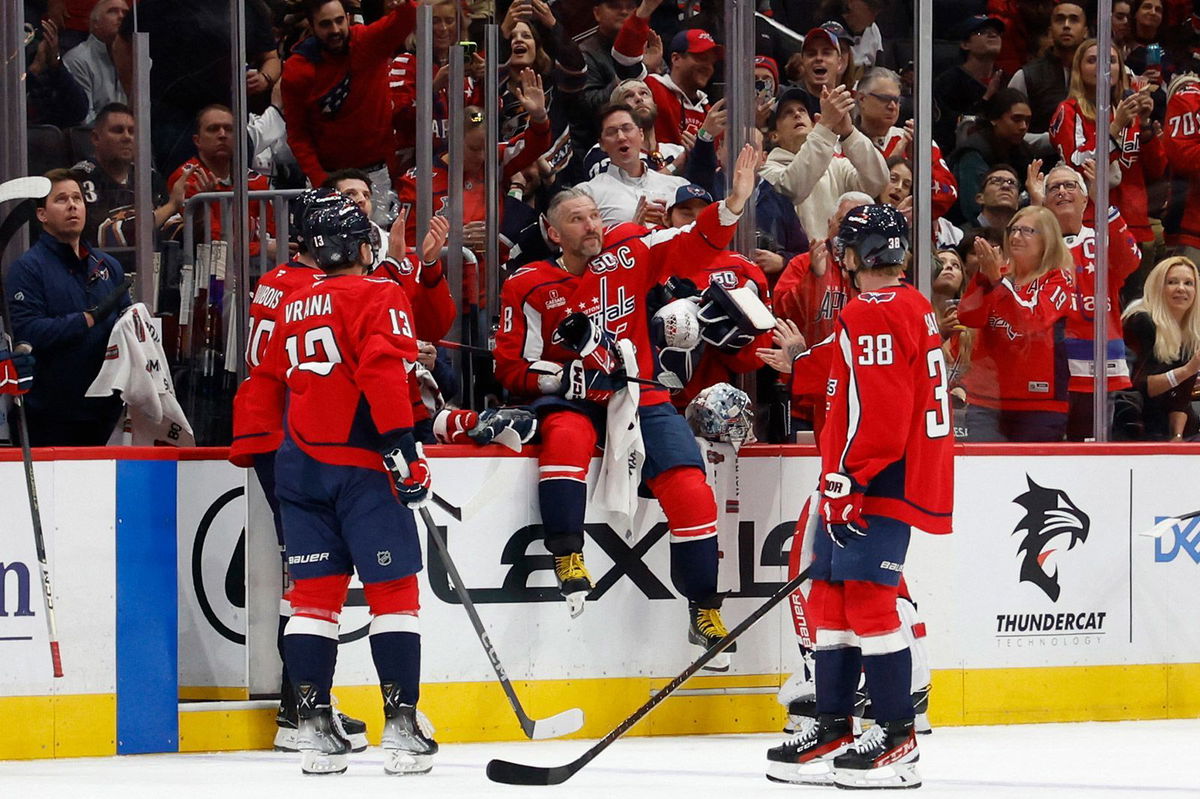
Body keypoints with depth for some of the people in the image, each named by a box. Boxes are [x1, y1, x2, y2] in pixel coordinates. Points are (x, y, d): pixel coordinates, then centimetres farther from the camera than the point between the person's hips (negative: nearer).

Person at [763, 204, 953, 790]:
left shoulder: (872, 316, -14)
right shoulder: (915, 309, 19)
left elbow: (876, 412, -22)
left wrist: (846, 481, -20)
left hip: (878, 483, -11)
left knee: (867, 600, -11)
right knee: (832, 598, 13)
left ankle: (897, 739, -11)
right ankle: (833, 731, 16)